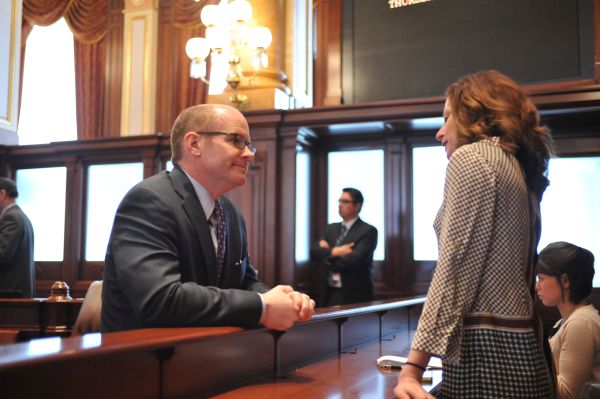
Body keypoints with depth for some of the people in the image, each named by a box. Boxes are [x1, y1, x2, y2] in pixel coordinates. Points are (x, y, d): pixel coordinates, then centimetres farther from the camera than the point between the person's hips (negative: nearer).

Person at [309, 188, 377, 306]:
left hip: (354, 295, -5)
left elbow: (353, 259, -18)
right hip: (330, 293, 5)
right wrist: (333, 251, -16)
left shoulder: (368, 231, -7)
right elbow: (314, 251, 2)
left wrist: (327, 253, -4)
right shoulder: (331, 229, 13)